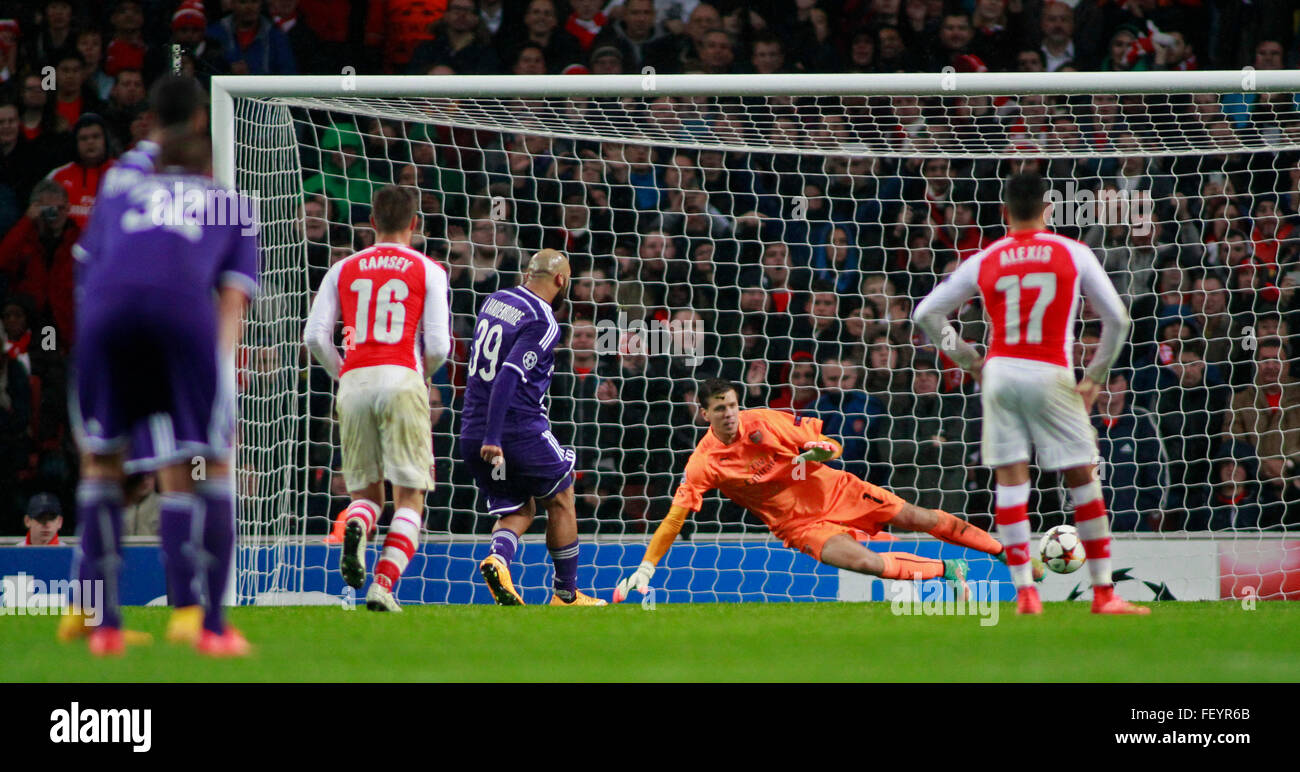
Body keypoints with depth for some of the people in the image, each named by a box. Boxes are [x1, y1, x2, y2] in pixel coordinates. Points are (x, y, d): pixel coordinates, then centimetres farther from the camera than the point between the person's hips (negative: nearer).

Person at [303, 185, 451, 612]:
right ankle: (383, 585, -18)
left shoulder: (343, 269, 15)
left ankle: (355, 529, -22)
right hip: (401, 379, -3)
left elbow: (315, 336, 6)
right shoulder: (428, 271, 8)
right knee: (409, 496, 0)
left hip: (353, 383, 3)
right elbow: (438, 345, 1)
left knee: (366, 491, 13)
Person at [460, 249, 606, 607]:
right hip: (521, 428, -7)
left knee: (518, 510, 17)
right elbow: (509, 376, -23)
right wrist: (493, 437, -25)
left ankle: (498, 557, -14)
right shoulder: (543, 323, -13)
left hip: (473, 432, 7)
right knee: (560, 501, 14)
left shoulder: (494, 300, 9)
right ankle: (566, 594, 18)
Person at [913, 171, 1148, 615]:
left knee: (1010, 480, 4)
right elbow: (1116, 318, 2)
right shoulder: (1074, 253, 2)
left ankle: (1024, 591, -3)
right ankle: (1103, 592, 6)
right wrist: (1095, 377, 10)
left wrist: (969, 361, 15)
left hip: (1000, 372, 2)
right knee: (1083, 480, 6)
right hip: (1050, 375, -2)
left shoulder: (984, 262, 6)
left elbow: (926, 313, 10)